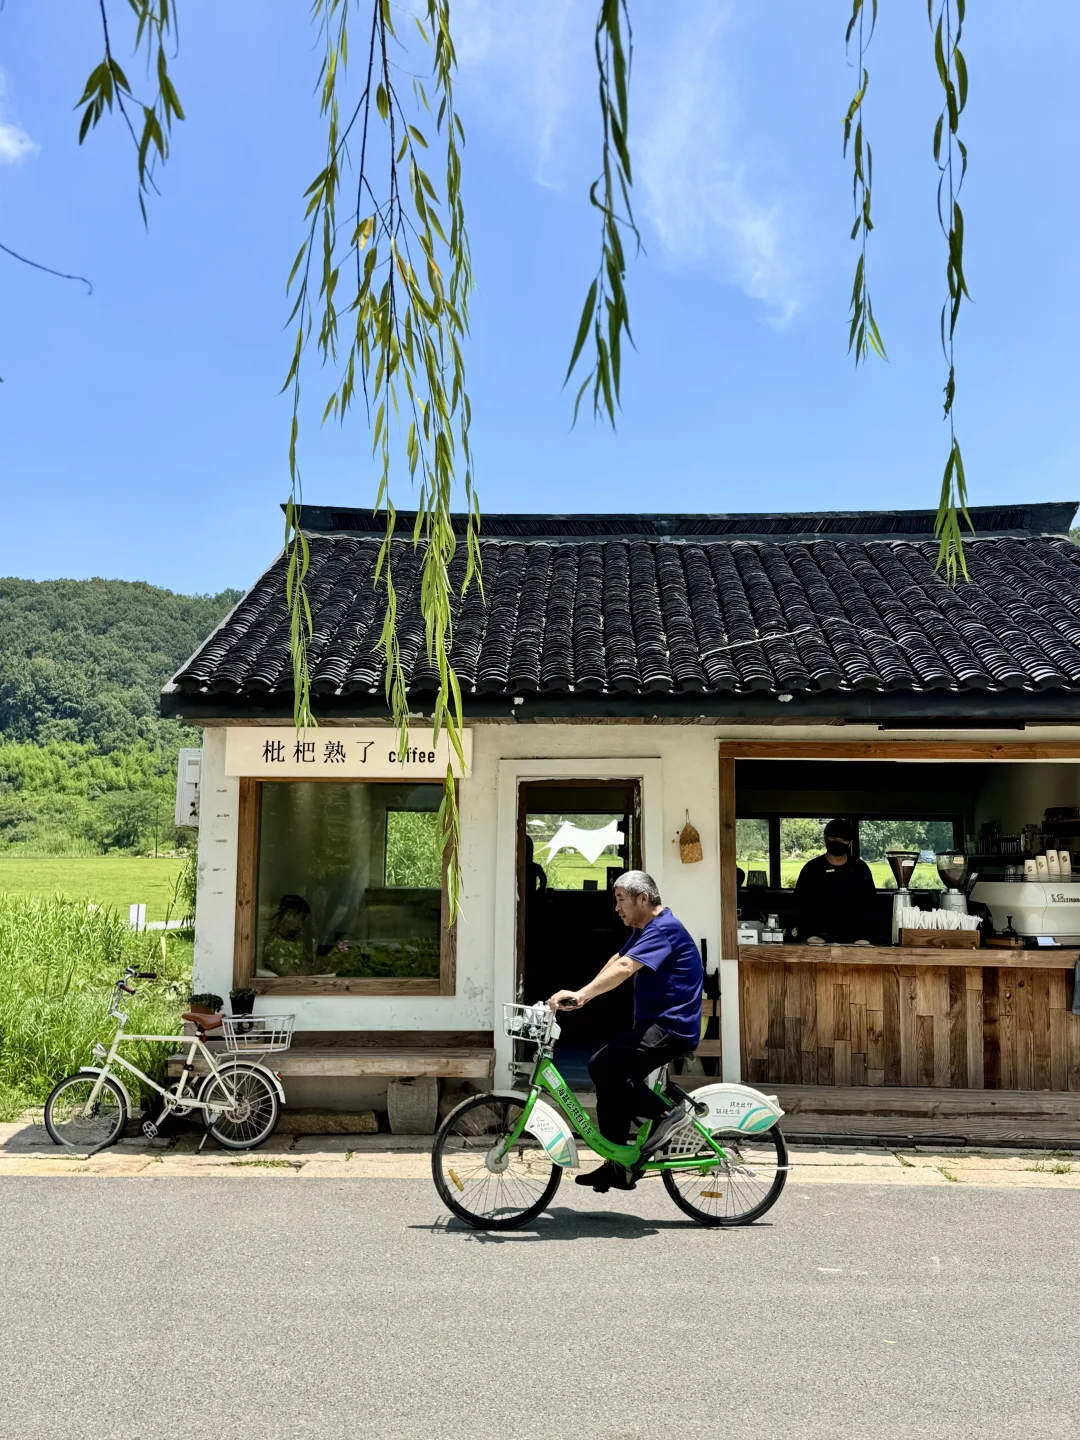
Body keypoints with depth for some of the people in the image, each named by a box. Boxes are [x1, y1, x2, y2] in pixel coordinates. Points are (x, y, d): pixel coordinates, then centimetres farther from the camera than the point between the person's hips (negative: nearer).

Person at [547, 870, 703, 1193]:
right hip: (655, 1025, 11)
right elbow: (615, 962, 10)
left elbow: (624, 968, -29)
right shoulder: (645, 930, 17)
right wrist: (582, 996, -3)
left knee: (603, 1066, -23)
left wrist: (580, 994, -36)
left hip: (671, 1027, -11)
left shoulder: (664, 929, -16)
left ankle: (666, 1113, -12)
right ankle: (617, 1168, 16)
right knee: (613, 1082, 8)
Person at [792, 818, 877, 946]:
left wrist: (864, 936, -5)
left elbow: (869, 903, 7)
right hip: (820, 936, -1)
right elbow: (801, 903, 0)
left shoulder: (860, 868, 7)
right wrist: (809, 934, -12)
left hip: (852, 937, 1)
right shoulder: (811, 868, 3)